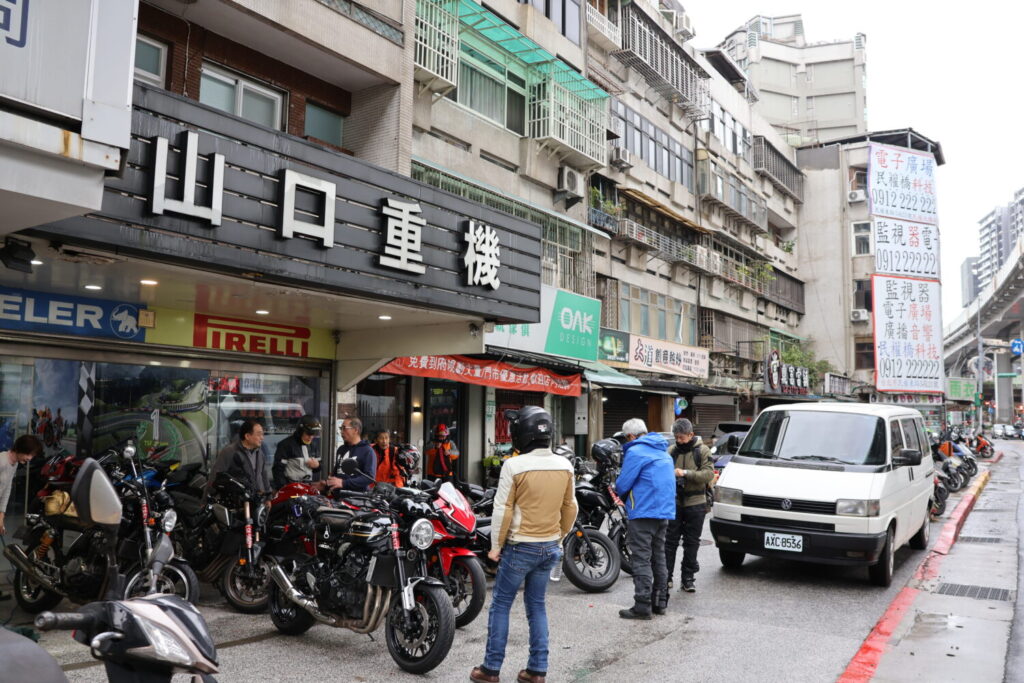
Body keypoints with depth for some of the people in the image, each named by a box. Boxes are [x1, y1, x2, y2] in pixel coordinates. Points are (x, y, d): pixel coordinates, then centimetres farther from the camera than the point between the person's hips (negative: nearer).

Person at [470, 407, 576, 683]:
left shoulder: (514, 466, -16)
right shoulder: (565, 466, 0)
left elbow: (502, 510, -13)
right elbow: (570, 509, 8)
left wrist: (496, 545, -2)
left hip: (519, 547, -5)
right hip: (549, 547, 5)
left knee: (500, 605, 8)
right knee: (537, 606, 15)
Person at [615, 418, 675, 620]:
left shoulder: (635, 452, -11)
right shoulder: (664, 452, 17)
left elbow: (622, 485, -12)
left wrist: (618, 489, 12)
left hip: (644, 512, -9)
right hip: (665, 511, 9)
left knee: (642, 559, -6)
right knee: (659, 557, 15)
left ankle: (642, 605, -7)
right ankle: (660, 602, 21)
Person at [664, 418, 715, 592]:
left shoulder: (702, 451, -2)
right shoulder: (671, 451, 4)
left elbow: (708, 474, -13)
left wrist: (686, 473, -23)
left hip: (695, 504, -1)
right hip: (674, 502, 1)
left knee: (691, 543, 7)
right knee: (670, 541, 2)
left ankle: (687, 578, 17)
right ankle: (666, 576, 9)